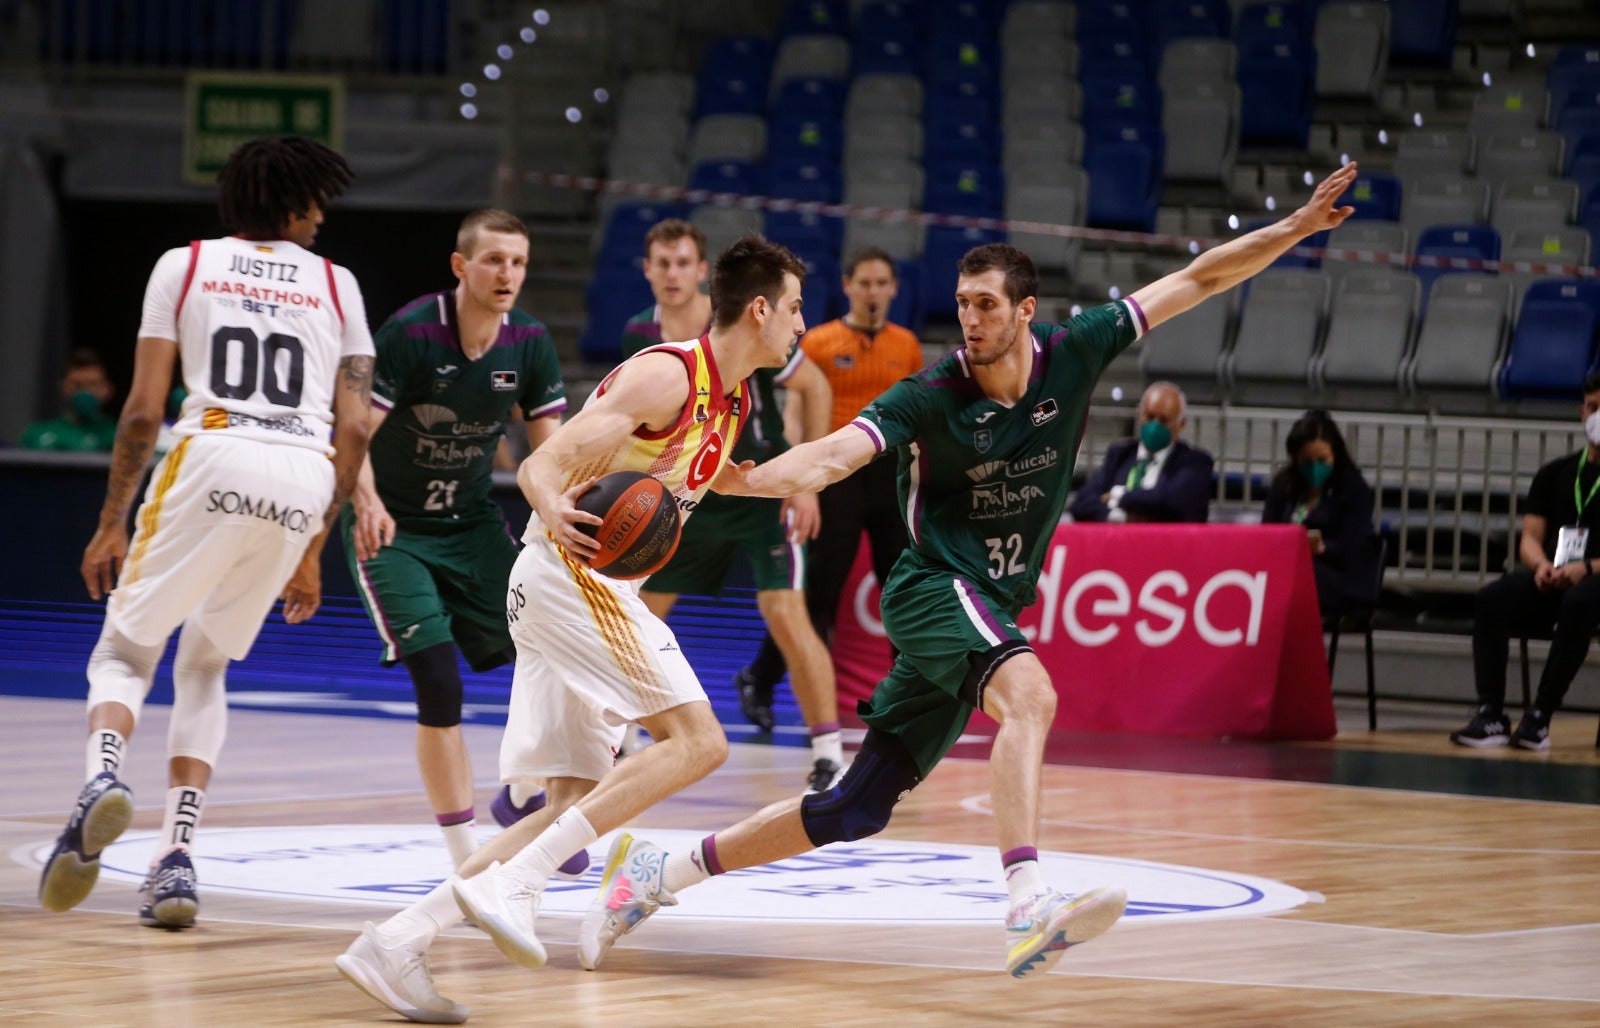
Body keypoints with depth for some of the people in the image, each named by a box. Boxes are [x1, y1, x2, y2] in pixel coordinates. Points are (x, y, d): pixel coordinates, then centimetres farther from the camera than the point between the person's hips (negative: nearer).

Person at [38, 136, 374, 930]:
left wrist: (112, 523, 15)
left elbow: (144, 409, 7)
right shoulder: (336, 285, 19)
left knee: (125, 651, 9)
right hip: (306, 478, 2)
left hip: (213, 456, -2)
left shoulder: (184, 265, 14)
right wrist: (313, 549, 21)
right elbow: (355, 428, 13)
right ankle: (175, 858, 5)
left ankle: (103, 775, -25)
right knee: (204, 667, 19)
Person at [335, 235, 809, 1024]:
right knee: (697, 739, -18)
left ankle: (397, 940, -4)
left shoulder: (734, 401, 16)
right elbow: (545, 464, -21)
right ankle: (512, 883, -23)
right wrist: (555, 509, -41)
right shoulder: (668, 373, -12)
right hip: (574, 570, -10)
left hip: (594, 584, 10)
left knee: (576, 805, 3)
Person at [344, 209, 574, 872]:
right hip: (392, 530, -5)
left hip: (472, 524, 5)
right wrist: (368, 505, -41)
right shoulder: (410, 333, -21)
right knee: (438, 680, -16)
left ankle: (524, 799, 26)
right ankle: (465, 859, -6)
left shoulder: (529, 342, -6)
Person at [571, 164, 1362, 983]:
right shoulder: (931, 398, -13)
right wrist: (745, 479, -45)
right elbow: (833, 456, -26)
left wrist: (1297, 227, -2)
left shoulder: (1071, 356, -3)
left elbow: (1198, 279, 1)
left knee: (856, 809, 4)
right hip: (935, 586, -5)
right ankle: (1029, 908, -50)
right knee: (1029, 693, -37)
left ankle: (658, 871, 15)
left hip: (993, 608, 5)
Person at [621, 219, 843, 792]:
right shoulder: (640, 336, -3)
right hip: (693, 497, 5)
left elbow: (815, 388, -9)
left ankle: (830, 756, -10)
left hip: (763, 493, -5)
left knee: (785, 615, -17)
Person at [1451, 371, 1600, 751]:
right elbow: (1530, 538, 10)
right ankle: (1490, 716, -32)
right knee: (1491, 599, -25)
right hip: (1552, 579, 4)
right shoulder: (1556, 473, 15)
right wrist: (1542, 565, -14)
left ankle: (1539, 718, -36)